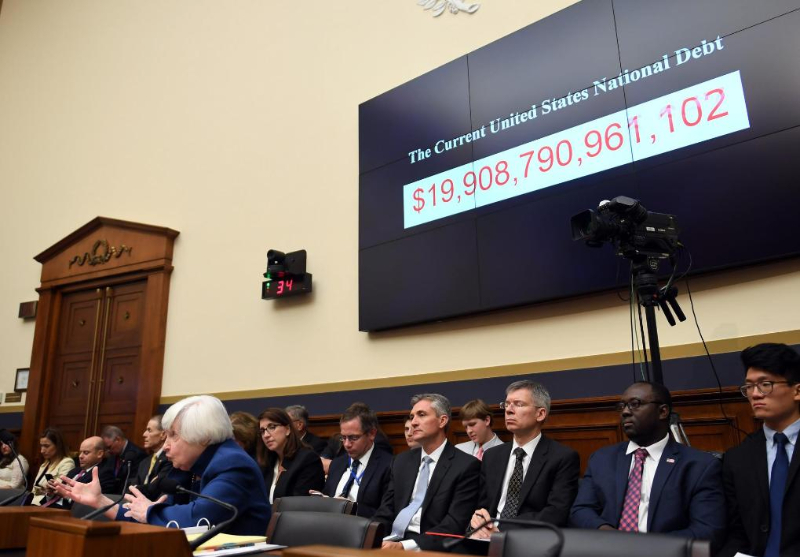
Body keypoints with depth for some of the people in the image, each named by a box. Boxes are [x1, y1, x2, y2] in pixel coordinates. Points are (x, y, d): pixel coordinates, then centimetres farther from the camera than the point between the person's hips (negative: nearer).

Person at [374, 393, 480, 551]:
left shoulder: (466, 466, -5)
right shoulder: (402, 461, 14)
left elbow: (455, 525, -12)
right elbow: (385, 512, 11)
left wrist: (404, 546, -22)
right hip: (392, 541, 5)